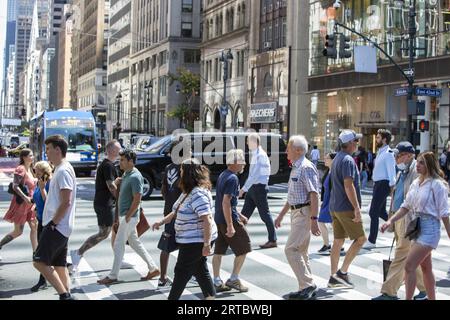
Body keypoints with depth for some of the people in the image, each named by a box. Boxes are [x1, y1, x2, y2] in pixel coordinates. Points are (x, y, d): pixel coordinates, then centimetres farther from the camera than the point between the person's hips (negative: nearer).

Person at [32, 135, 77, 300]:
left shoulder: (63, 171, -15)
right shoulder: (60, 169, 17)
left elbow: (66, 202, -22)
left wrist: (53, 222, -16)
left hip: (57, 226, -10)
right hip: (61, 227, 10)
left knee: (39, 262, -13)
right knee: (60, 265, 11)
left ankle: (65, 295, -13)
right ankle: (67, 295, 12)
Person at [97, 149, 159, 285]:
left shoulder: (135, 177, -19)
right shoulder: (126, 174, 10)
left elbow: (137, 199, -22)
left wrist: (127, 217, -19)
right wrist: (117, 182, 2)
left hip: (130, 217, -10)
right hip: (126, 215, 10)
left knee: (118, 245, -3)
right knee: (135, 242, 15)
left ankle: (113, 276, 5)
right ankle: (153, 268, 21)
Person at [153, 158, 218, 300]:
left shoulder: (198, 194, -24)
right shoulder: (188, 192, 10)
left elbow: (207, 219, -28)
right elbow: (177, 212, 21)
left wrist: (206, 244, -29)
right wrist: (162, 222, 13)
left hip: (197, 240, -10)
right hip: (189, 240, 10)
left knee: (182, 271, 0)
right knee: (200, 270, 14)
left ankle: (172, 297, 11)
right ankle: (210, 296, 20)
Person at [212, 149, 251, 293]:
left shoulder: (223, 175, 13)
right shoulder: (232, 178, -17)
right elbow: (226, 203, -24)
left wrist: (239, 215, 26)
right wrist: (230, 226, -25)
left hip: (218, 219, 9)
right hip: (228, 220, -9)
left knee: (219, 250, 10)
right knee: (243, 248, 4)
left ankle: (217, 282, 14)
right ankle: (233, 279, 7)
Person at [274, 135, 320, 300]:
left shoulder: (306, 168, -15)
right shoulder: (295, 168, 16)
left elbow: (314, 195, -20)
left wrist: (314, 219, -25)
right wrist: (281, 215, 26)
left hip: (304, 213, -10)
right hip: (296, 213, 10)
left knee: (291, 249, -13)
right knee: (300, 251, 12)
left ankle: (308, 285, -7)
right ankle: (307, 288, 19)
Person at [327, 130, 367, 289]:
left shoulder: (336, 159, 16)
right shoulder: (348, 160, -15)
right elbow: (349, 186, -22)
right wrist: (357, 208, -23)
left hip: (334, 206, 9)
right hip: (346, 207, -9)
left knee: (338, 240, 10)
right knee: (360, 238, 1)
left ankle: (334, 277, 11)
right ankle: (343, 271, -2)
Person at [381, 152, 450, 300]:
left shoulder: (437, 184, -12)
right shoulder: (416, 183, 9)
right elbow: (406, 206, 12)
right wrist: (390, 221, 1)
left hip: (429, 228, -8)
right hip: (416, 227, 8)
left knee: (409, 266, -13)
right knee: (425, 268, 17)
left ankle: (408, 298, -6)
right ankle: (431, 298, 28)